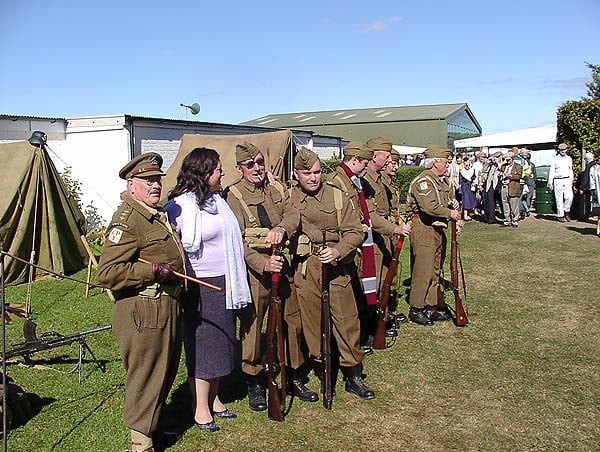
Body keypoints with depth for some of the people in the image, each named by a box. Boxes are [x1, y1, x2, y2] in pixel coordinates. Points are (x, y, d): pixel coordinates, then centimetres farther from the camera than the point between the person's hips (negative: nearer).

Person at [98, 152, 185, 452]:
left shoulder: (157, 216, 15)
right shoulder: (127, 219, -17)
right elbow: (107, 272, -25)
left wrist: (175, 273, 18)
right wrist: (154, 270, -23)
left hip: (166, 307, 10)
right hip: (144, 311, -10)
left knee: (166, 371, 22)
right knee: (146, 374, 3)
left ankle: (154, 423, 41)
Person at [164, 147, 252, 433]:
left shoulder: (217, 200, 10)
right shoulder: (180, 205, -14)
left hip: (225, 283, 8)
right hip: (201, 287, -8)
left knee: (221, 342, 16)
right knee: (201, 346, 4)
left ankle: (213, 398, 32)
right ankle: (200, 409, 18)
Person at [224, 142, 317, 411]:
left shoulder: (277, 189, 11)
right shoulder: (233, 196, -7)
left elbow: (293, 215, -3)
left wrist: (281, 228, -26)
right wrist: (264, 263, -28)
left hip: (282, 266, 5)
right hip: (253, 270, -5)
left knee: (292, 323, 13)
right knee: (251, 327, 2)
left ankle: (295, 377, 30)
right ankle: (255, 383, 20)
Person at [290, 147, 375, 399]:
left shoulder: (337, 196, 3)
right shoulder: (289, 199, 4)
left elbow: (355, 231, 1)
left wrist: (338, 250, -14)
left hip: (336, 268, 0)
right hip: (304, 272, 0)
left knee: (347, 320, 2)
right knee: (312, 322, 7)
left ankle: (353, 376, 16)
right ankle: (322, 368, 24)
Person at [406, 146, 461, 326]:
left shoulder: (443, 181, 16)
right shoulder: (423, 181, -15)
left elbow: (445, 202, 29)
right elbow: (430, 207, -27)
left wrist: (452, 203, 6)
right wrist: (450, 213, -16)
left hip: (438, 230, 10)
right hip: (424, 230, -10)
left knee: (435, 271, 15)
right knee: (422, 272, -5)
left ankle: (432, 307, 25)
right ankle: (416, 310, 6)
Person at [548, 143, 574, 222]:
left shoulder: (569, 159, 12)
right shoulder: (555, 159, 1)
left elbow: (571, 171, 20)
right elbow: (551, 171, 0)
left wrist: (571, 181, 18)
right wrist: (550, 183, -5)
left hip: (567, 180, 3)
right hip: (558, 181, -3)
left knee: (569, 197, -13)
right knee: (559, 199, -3)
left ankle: (567, 211, 8)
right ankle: (560, 215, 4)